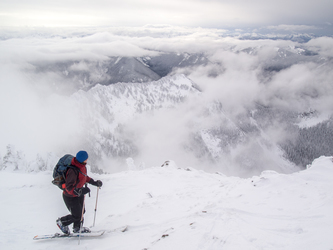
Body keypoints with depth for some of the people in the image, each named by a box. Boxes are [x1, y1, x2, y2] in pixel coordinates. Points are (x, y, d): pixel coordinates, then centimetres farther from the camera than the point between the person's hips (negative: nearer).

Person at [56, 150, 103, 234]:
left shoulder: (82, 166, -6)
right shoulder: (73, 171, -35)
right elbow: (69, 187, -34)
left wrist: (94, 182, 12)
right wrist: (80, 191, -44)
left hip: (79, 193, 8)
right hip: (70, 196, -8)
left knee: (81, 212, 18)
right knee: (77, 216, 0)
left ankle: (77, 228, 41)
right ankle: (61, 222, 26)